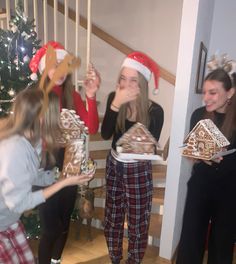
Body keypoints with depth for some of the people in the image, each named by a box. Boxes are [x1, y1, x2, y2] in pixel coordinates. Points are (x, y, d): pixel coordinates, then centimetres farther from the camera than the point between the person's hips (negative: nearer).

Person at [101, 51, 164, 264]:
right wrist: (116, 104, -29)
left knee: (138, 223, 12)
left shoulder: (155, 111, -18)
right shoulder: (114, 98, -9)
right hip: (114, 166, 4)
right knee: (112, 218, 19)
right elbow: (105, 134, -18)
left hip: (139, 171, -3)